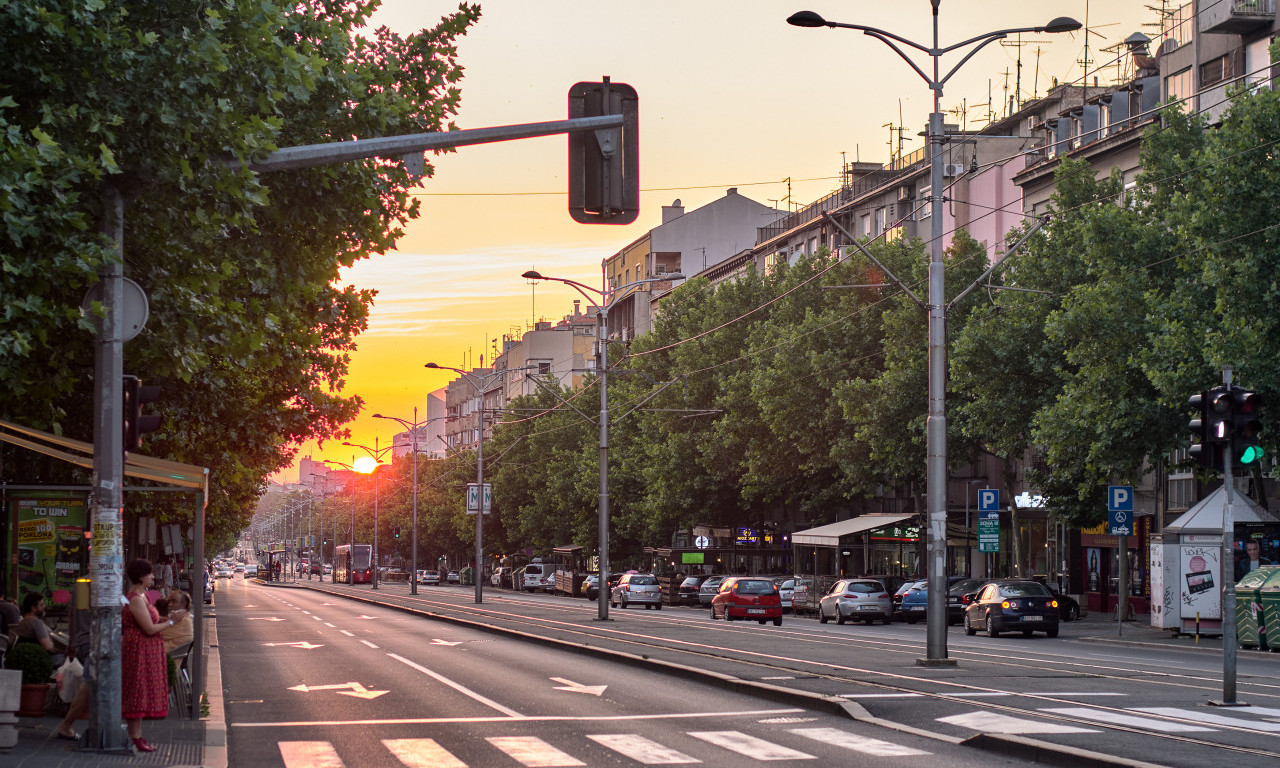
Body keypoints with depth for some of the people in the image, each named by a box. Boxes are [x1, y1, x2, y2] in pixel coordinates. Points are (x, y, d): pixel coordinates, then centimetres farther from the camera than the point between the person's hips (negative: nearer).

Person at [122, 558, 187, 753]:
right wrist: (172, 621, -10)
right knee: (137, 692, -7)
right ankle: (135, 739, -4)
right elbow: (150, 629, -20)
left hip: (147, 651, 11)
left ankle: (138, 737, 16)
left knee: (141, 694, 12)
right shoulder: (135, 599, -18)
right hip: (139, 649, -11)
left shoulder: (141, 596, 14)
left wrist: (168, 618, 6)